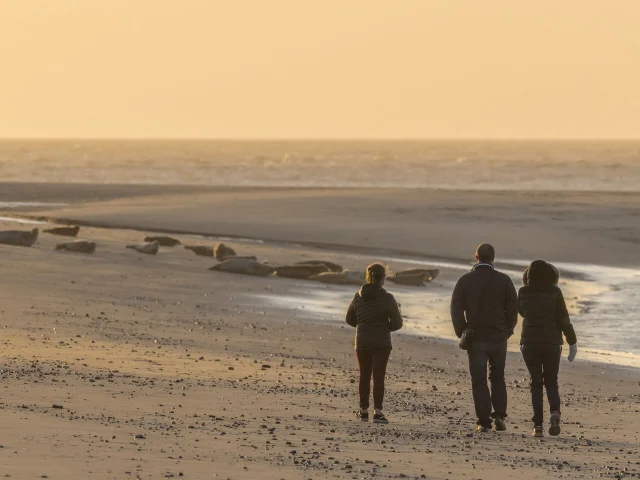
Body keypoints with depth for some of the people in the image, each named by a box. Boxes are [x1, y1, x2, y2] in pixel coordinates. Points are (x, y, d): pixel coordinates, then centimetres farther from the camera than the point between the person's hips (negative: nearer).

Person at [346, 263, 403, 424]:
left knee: (364, 376, 14)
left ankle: (364, 411, 20)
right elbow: (397, 323, -9)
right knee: (378, 377, -3)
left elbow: (350, 319, 9)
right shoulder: (387, 298, -12)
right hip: (381, 343, -3)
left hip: (362, 343, 3)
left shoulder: (358, 297, -2)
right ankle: (377, 412, -12)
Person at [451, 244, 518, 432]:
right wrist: (507, 330, 11)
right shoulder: (504, 280, -1)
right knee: (498, 378, 16)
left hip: (476, 338, -1)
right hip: (498, 337, 1)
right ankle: (500, 415, 2)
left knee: (479, 381, 3)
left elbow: (456, 309, -5)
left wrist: (462, 332, 5)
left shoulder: (465, 280, -3)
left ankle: (484, 420, -2)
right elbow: (513, 309, 0)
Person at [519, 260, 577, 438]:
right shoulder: (554, 292, -7)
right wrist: (572, 343, 0)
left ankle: (538, 425, -2)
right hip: (552, 343, -1)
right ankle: (555, 413, -17)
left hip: (529, 343, 1)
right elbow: (564, 319, -6)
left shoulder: (523, 292, -1)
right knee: (551, 383, 12)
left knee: (536, 384, 9)